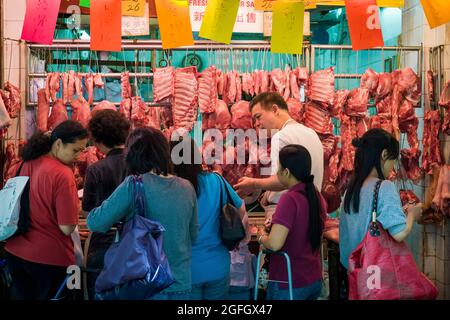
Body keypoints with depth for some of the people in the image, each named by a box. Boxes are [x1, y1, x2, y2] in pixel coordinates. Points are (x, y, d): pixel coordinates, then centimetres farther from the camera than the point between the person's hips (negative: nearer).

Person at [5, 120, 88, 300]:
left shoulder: (28, 163, 0)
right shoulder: (62, 174, -21)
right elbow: (67, 228, -21)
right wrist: (76, 209, -3)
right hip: (50, 258, -6)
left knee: (21, 295, 18)